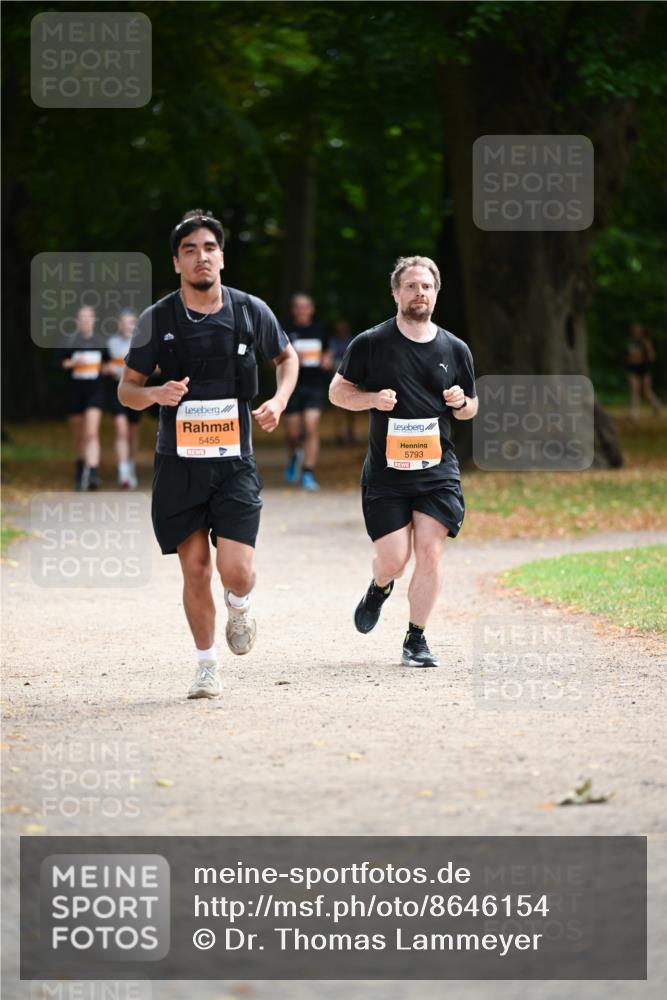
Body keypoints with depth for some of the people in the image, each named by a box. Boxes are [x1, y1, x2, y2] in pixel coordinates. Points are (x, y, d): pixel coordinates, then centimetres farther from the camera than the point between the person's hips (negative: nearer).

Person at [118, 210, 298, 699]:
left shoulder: (251, 311, 1)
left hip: (235, 459, 0)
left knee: (236, 569, -13)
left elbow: (287, 356, 19)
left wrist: (279, 401, 1)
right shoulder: (157, 319, -2)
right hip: (179, 460, 0)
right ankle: (208, 667, 19)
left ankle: (240, 606, 24)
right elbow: (127, 388, 5)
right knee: (195, 570, 1)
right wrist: (155, 394, -17)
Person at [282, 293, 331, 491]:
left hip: (315, 385, 1)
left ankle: (308, 473, -11)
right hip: (292, 385, -1)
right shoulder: (285, 331, -1)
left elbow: (326, 352, 24)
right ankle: (293, 456, 40)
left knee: (312, 428, -13)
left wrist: (326, 360, 2)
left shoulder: (318, 329, 8)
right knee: (292, 433, 4)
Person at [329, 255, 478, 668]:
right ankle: (379, 588, 33)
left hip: (437, 468, 1)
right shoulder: (371, 344, 1)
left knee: (429, 550, -10)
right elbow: (338, 391, 8)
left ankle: (416, 639, 4)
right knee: (393, 560, -5)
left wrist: (461, 402, -5)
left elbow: (470, 408, 19)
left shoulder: (454, 350, 8)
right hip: (385, 470, -1)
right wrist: (372, 398, -11)